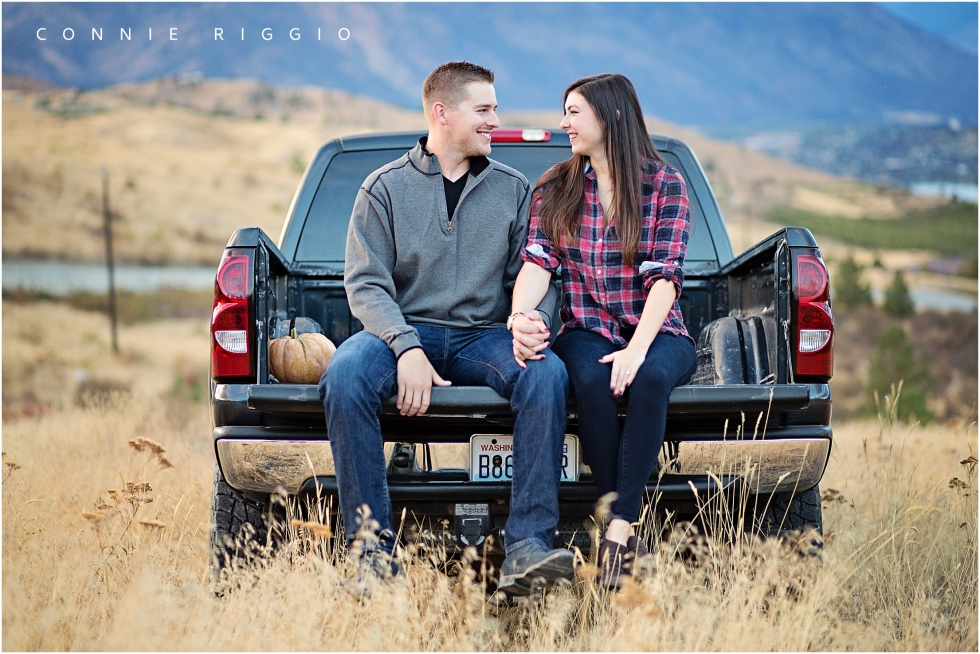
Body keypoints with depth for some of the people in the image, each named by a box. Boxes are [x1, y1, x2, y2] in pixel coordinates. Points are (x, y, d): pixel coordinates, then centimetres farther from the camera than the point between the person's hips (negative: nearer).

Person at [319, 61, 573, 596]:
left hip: (483, 337, 1)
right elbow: (366, 282, -2)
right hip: (406, 328, -1)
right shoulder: (385, 187, 6)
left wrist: (532, 321, -16)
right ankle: (374, 551, -29)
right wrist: (406, 347, -21)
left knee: (547, 373, -31)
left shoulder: (514, 190, 14)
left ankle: (526, 549, -34)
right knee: (344, 376, -34)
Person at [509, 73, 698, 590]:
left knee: (651, 377, -37)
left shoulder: (665, 184, 2)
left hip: (656, 332, -1)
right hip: (586, 331, 1)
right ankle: (627, 533, -30)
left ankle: (618, 528, -36)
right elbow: (538, 262, -4)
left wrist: (638, 348, -24)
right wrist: (519, 318, -26)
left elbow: (664, 276, -9)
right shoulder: (556, 189, 11)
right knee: (591, 380, -35)